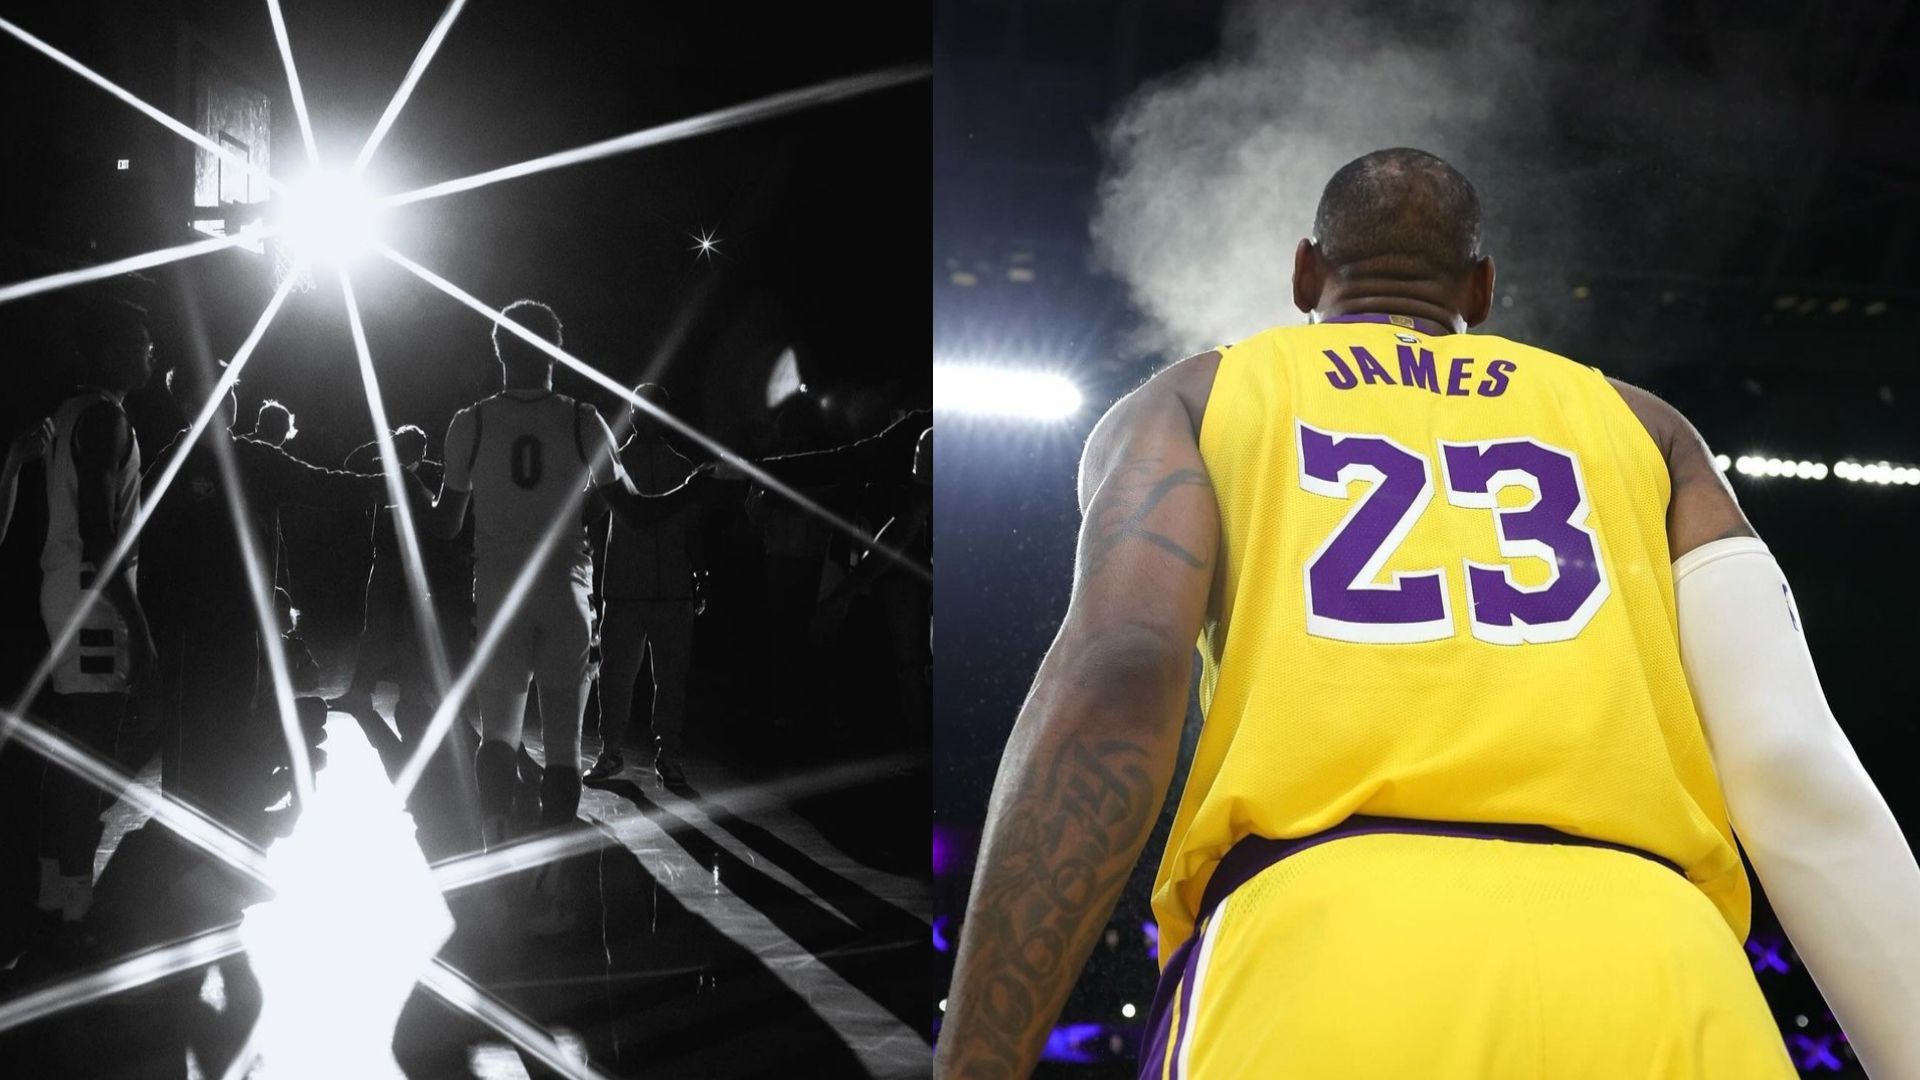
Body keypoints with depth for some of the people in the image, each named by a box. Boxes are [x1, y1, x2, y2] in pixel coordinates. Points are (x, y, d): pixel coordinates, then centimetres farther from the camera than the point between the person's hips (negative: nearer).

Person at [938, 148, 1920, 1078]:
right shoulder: (1639, 427, 29)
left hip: (1319, 956, -2)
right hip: (1651, 971, 2)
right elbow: (1797, 767, 12)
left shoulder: (1192, 403, 23)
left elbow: (1116, 677, 1)